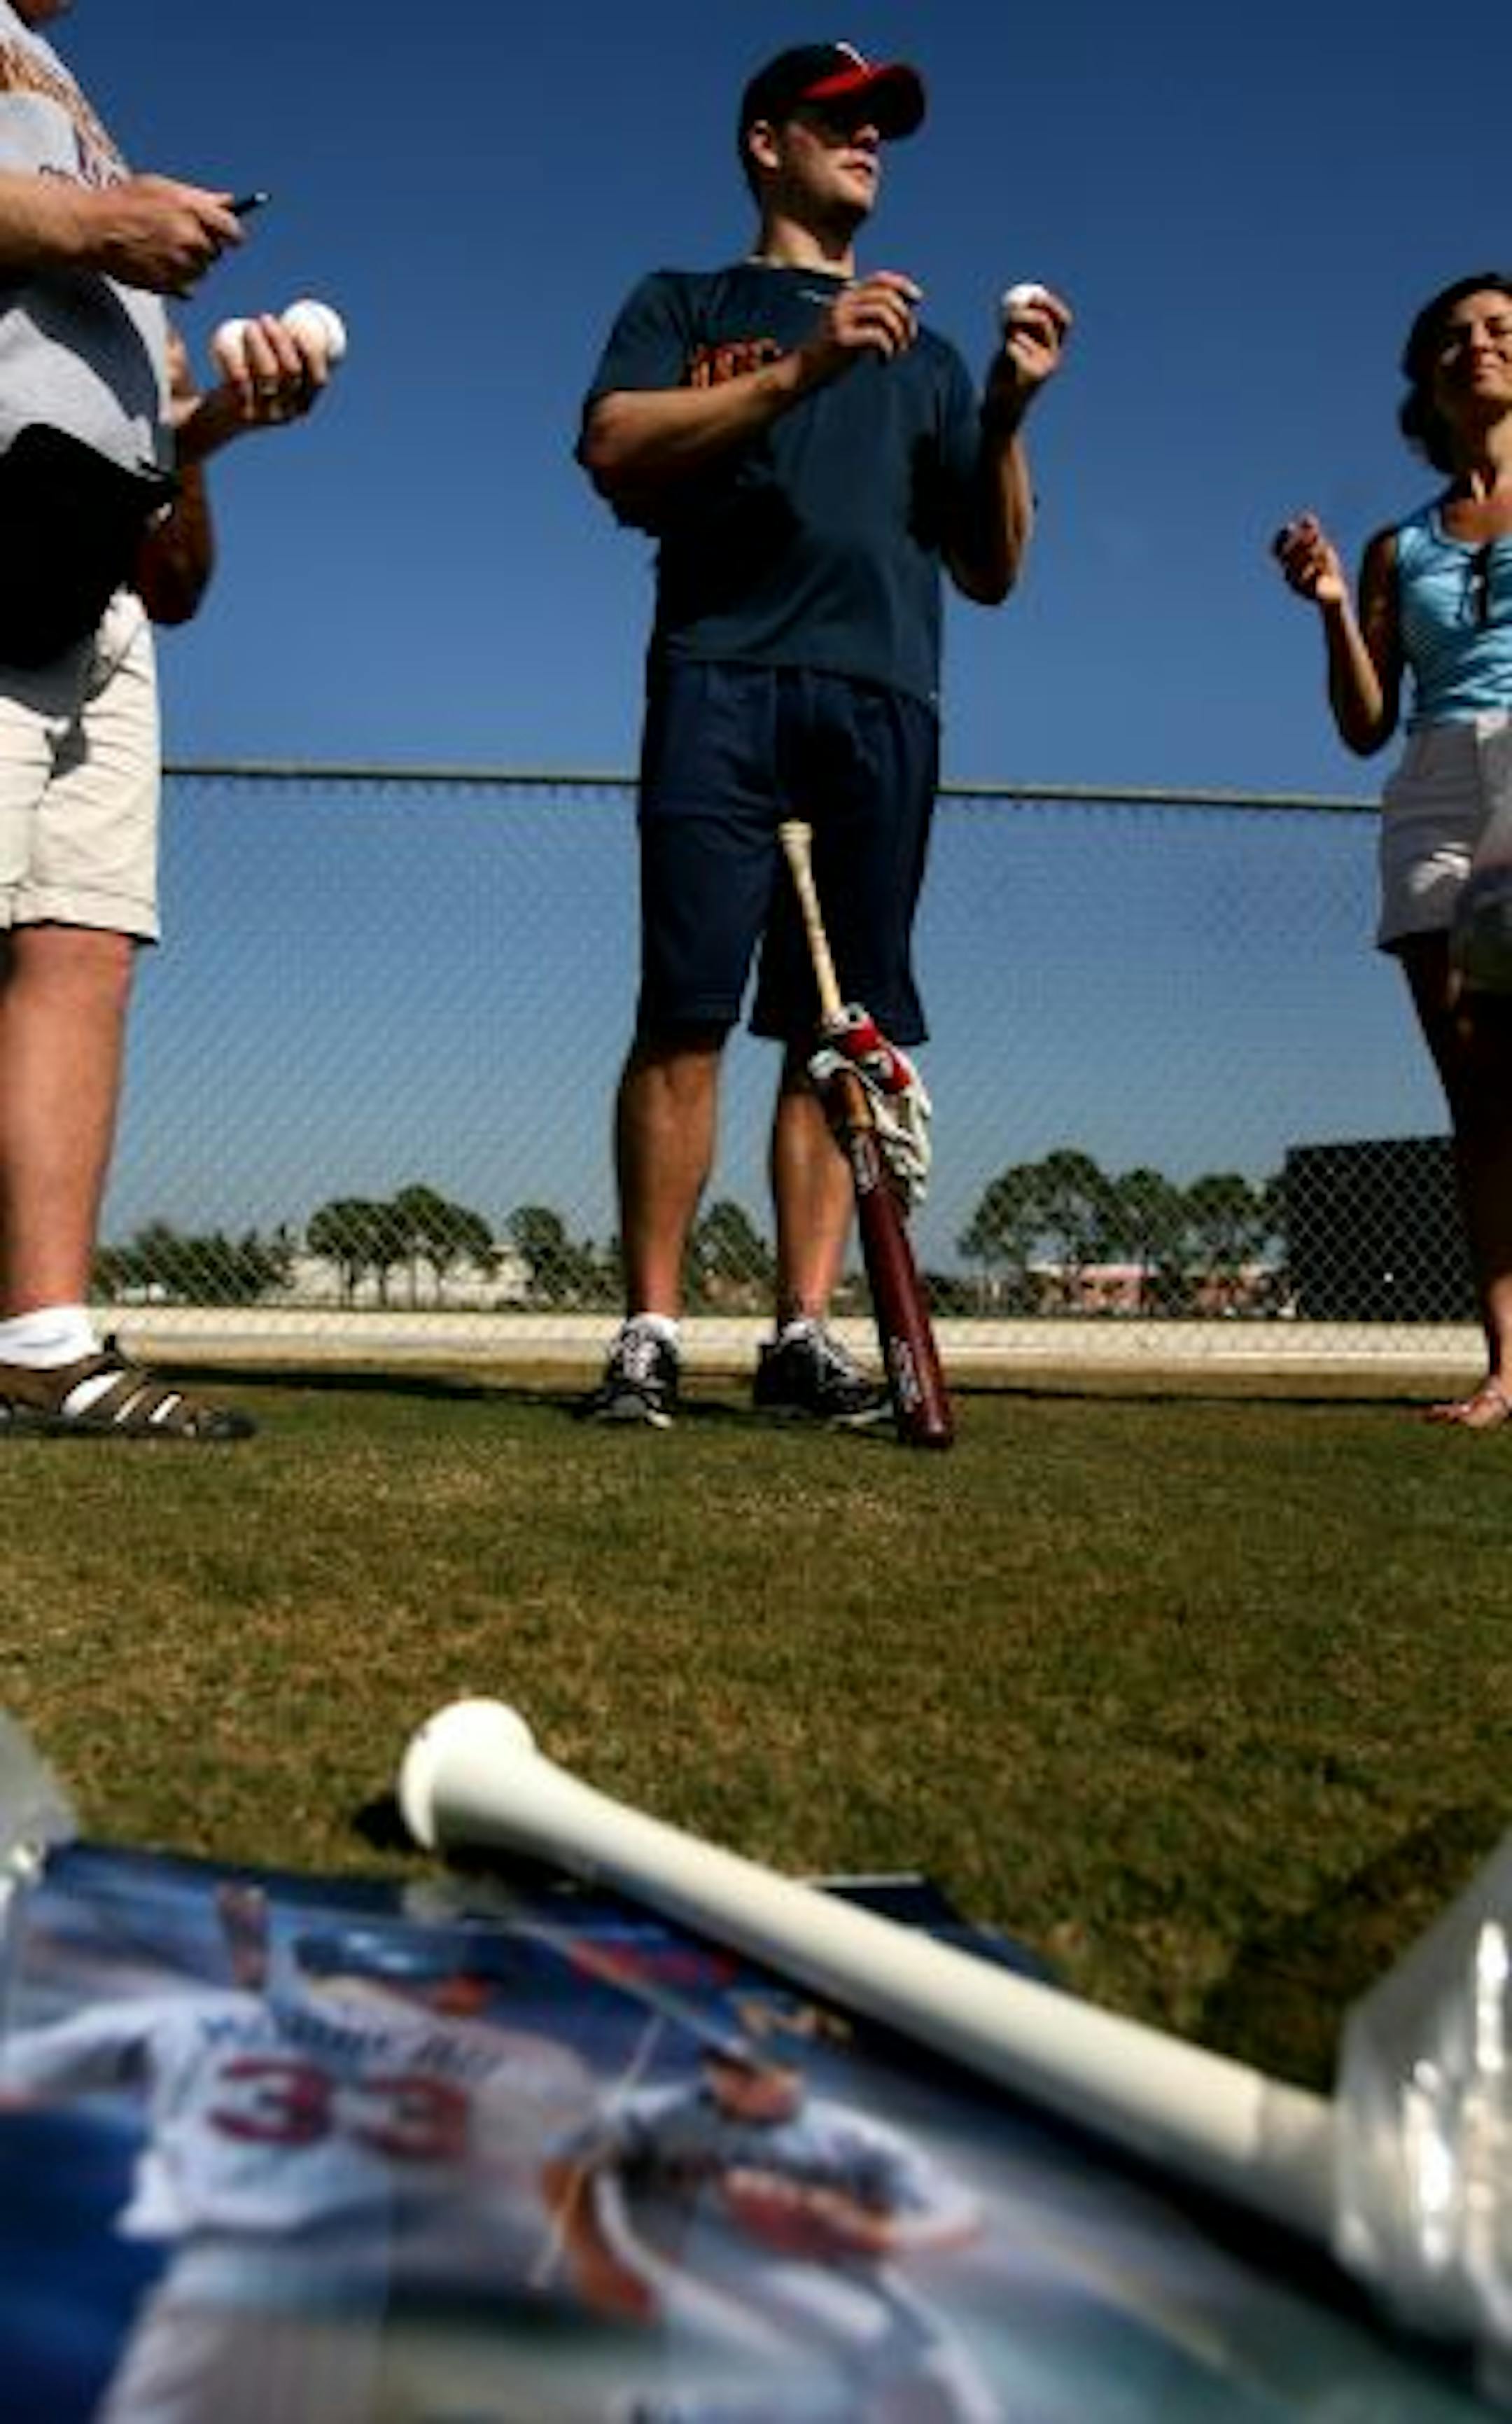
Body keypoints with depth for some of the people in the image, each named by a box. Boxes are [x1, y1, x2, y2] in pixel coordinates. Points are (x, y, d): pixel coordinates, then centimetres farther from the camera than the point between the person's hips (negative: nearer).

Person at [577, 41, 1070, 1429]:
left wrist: (1008, 415, 7)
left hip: (884, 703, 3)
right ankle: (650, 1336, -10)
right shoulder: (688, 305, 22)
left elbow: (992, 573, 22)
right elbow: (612, 452, 0)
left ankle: (804, 1332, -4)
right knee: (686, 1015, -13)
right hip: (725, 680, -3)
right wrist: (800, 368, -8)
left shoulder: (924, 355, 30)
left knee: (846, 1030, -6)